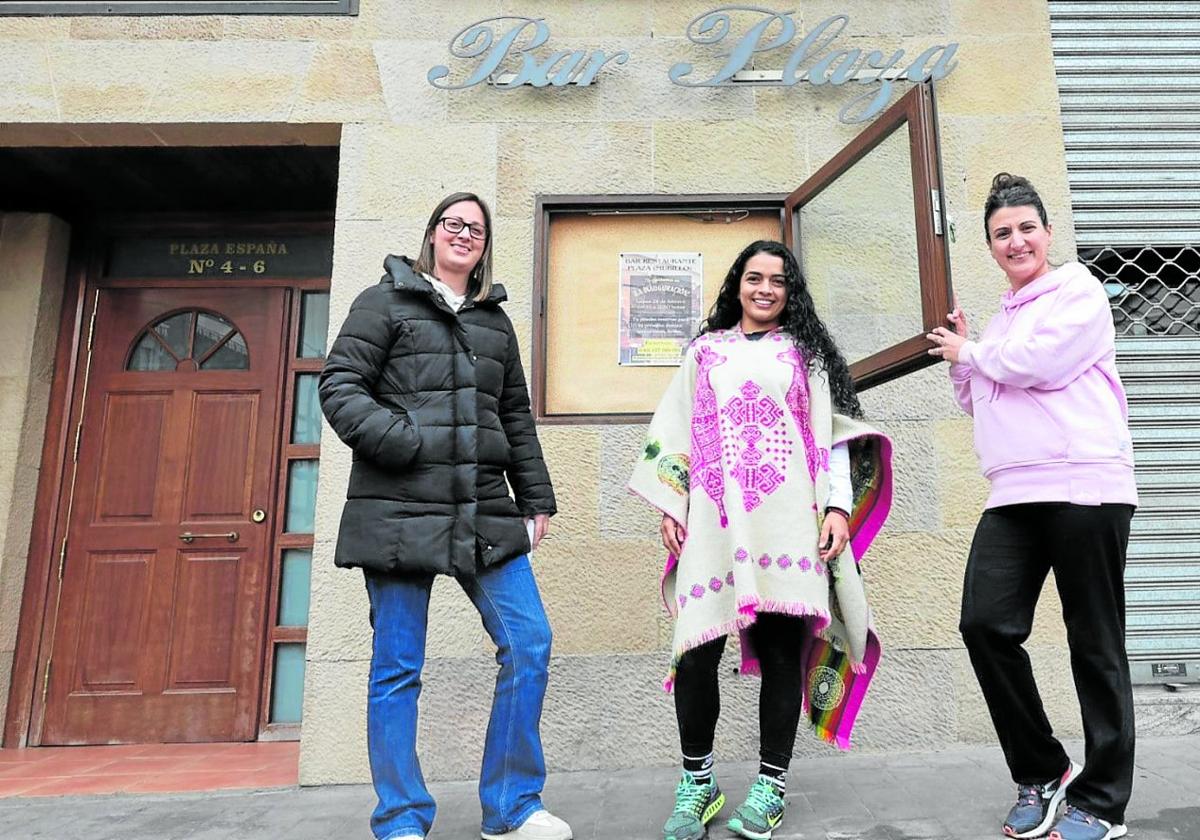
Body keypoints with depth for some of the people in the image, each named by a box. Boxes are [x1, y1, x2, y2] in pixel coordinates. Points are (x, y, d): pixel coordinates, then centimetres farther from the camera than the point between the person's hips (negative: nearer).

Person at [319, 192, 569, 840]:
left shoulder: (496, 320, 22)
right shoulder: (386, 301, 7)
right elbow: (339, 386, -2)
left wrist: (536, 500, 17)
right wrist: (405, 444, -16)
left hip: (485, 513, 5)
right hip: (400, 512, -4)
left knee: (529, 645, -1)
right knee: (397, 667, 2)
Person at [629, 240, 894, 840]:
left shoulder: (806, 352, 17)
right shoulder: (705, 350, 19)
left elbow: (832, 432, 9)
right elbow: (675, 432, 15)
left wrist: (837, 507, -3)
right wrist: (670, 507, 6)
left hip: (786, 520, 0)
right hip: (714, 520, 1)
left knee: (780, 646, -1)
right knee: (697, 649, -6)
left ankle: (770, 787, 15)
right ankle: (696, 783, 12)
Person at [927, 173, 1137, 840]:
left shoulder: (1079, 291, 3)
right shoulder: (1003, 321, 23)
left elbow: (1041, 362, -13)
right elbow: (978, 405, 26)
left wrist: (970, 350, 3)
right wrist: (960, 354, 12)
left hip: (1085, 488, -6)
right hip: (1014, 496, 6)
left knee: (1095, 644, 2)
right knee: (986, 624, -5)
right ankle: (1041, 774, 14)